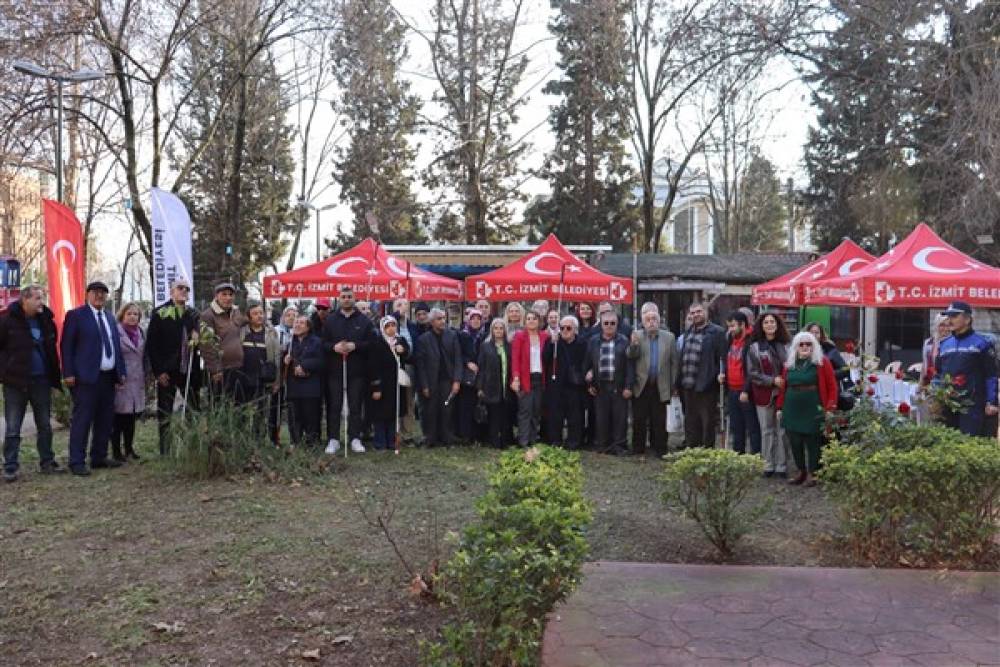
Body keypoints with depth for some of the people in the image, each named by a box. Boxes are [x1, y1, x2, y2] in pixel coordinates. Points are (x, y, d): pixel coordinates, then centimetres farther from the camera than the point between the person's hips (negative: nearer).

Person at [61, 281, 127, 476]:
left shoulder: (109, 318, 19)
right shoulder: (76, 315, -1)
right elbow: (66, 345, -5)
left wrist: (121, 372, 13)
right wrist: (68, 373, -12)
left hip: (109, 377, 7)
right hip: (86, 377, -7)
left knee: (105, 419, 10)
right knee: (82, 419, -6)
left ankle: (99, 457, 19)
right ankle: (77, 462, -2)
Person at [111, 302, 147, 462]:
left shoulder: (141, 333, 14)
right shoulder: (116, 332, -7)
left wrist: (145, 378, 16)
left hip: (137, 381, 6)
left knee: (132, 416, 11)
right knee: (119, 417, -1)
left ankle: (128, 448, 21)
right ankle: (116, 450, 8)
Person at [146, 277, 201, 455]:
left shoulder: (193, 315, 11)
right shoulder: (159, 314, -1)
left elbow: (198, 339, 16)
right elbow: (151, 344, -4)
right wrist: (158, 371, -9)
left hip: (189, 371, 3)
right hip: (166, 372, -3)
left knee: (197, 409, 0)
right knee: (164, 414, 4)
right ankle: (164, 452, 10)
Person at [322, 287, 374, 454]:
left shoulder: (364, 321, 5)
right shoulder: (330, 321, 9)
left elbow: (371, 343, -1)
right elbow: (323, 343, 5)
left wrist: (355, 346, -15)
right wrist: (334, 347, -15)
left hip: (357, 371, -1)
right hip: (334, 371, 1)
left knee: (355, 406, 4)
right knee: (334, 406, 3)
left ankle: (355, 439, 12)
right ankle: (333, 439, 10)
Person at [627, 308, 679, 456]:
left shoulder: (669, 337, 5)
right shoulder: (637, 336, 3)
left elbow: (674, 363, 6)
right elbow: (631, 357, -9)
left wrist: (673, 385, 2)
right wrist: (633, 345, -29)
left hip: (660, 387, 1)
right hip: (641, 387, 0)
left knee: (659, 422, 6)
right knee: (639, 421, 5)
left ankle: (660, 449, 14)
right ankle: (637, 449, 14)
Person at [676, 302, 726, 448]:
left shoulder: (717, 332, -7)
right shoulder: (688, 332, 15)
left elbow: (723, 357, -13)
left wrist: (721, 375, -22)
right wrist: (680, 381, 13)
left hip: (706, 387, -7)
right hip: (688, 386, 7)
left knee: (708, 423, 2)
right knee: (690, 422, 16)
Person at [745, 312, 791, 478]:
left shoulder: (785, 346, 5)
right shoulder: (754, 347, 0)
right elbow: (752, 373, -3)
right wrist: (772, 380, -13)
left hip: (782, 394, 1)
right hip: (763, 394, -1)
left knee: (782, 431, 3)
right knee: (767, 431, 7)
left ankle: (781, 466, 11)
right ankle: (768, 465, 15)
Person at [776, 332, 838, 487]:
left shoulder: (822, 362, -2)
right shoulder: (789, 364, 11)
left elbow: (832, 387, -5)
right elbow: (783, 387, 14)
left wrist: (830, 408, -12)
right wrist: (780, 408, 11)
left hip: (813, 411, -4)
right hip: (792, 411, 4)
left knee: (812, 443, 1)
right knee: (795, 442, 7)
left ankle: (812, 474, 12)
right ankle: (801, 472, 21)